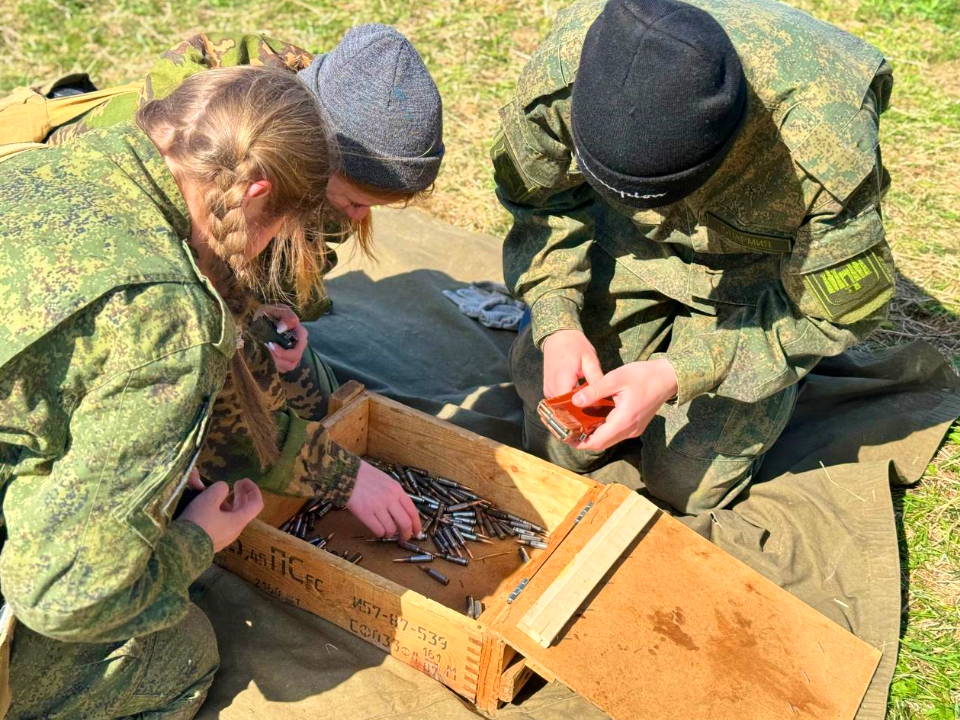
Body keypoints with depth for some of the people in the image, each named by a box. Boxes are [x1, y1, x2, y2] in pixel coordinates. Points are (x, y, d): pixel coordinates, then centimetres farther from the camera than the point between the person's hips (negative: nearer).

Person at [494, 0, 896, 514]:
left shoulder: (824, 145, -39)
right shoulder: (560, 71, -31)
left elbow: (841, 311, -22)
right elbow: (538, 202, -9)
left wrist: (678, 374, -31)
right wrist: (557, 324, -23)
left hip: (759, 264, -2)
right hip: (626, 244, 3)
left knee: (685, 486, -5)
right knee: (557, 446, 0)